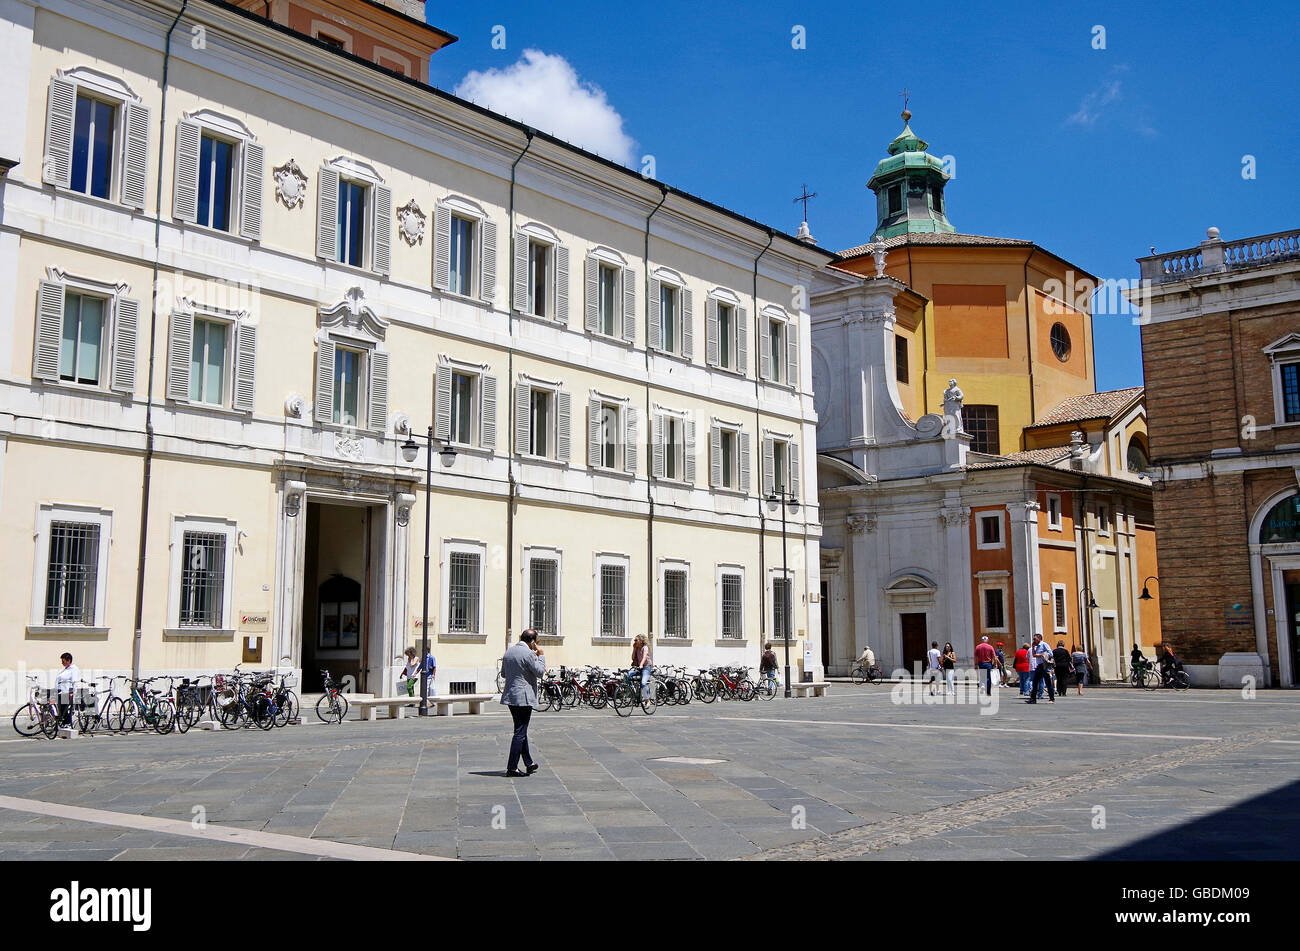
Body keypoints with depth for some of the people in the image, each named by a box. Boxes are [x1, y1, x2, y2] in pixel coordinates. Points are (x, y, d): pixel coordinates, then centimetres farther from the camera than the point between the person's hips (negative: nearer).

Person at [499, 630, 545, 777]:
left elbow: (503, 673, 19)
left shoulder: (508, 652, 11)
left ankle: (529, 763, 25)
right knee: (520, 732, -3)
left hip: (510, 696, 8)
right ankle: (512, 768, -4)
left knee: (521, 731, 16)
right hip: (524, 697, -8)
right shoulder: (529, 654, -15)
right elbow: (540, 671, -10)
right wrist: (541, 656, 2)